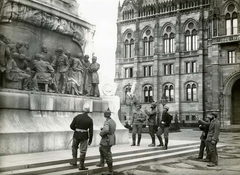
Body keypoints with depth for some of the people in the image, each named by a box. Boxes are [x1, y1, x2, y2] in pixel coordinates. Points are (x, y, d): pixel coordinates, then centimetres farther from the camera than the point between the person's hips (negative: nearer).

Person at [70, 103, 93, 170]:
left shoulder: (77, 117, -10)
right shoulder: (90, 120, -11)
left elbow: (72, 126, -5)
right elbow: (91, 131, -10)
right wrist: (90, 140, 2)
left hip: (76, 135, 2)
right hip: (84, 137, -1)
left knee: (74, 147, 26)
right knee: (83, 151, 6)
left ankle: (74, 161, 28)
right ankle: (81, 166, 9)